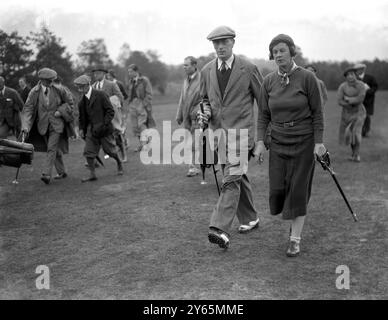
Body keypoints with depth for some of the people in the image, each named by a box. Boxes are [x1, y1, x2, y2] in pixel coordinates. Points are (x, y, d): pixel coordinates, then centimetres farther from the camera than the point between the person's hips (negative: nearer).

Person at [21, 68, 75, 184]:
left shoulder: (58, 90, -6)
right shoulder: (34, 92, -6)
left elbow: (69, 104, 7)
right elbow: (28, 108, -10)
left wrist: (60, 111, -12)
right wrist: (25, 125, -22)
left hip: (56, 124, -2)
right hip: (43, 125, 2)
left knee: (51, 148, -14)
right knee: (55, 149, 13)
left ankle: (46, 174, -16)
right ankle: (62, 172, 28)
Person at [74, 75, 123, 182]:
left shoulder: (101, 95, -13)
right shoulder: (82, 101, 6)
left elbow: (110, 111, -13)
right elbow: (82, 116, 17)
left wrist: (103, 125, -20)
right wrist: (81, 128, 5)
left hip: (104, 128, -5)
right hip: (91, 129, 5)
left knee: (109, 150, 7)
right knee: (88, 152, -4)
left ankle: (119, 163, 35)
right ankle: (92, 174, 4)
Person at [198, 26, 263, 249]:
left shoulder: (248, 69, -6)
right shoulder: (207, 71, 7)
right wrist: (205, 112, -3)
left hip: (240, 131, -5)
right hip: (217, 130, 6)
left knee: (232, 179, -15)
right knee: (238, 177, 17)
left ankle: (221, 229, -21)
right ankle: (250, 219, 33)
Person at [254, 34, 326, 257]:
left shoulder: (307, 78, -10)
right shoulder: (269, 81, 1)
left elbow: (317, 112, -7)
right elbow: (264, 115, 5)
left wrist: (319, 142, -11)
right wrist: (260, 142, -3)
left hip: (304, 142, -3)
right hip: (278, 142, 4)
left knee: (299, 190, -1)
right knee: (278, 189, 0)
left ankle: (295, 239, 11)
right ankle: (294, 218, 33)